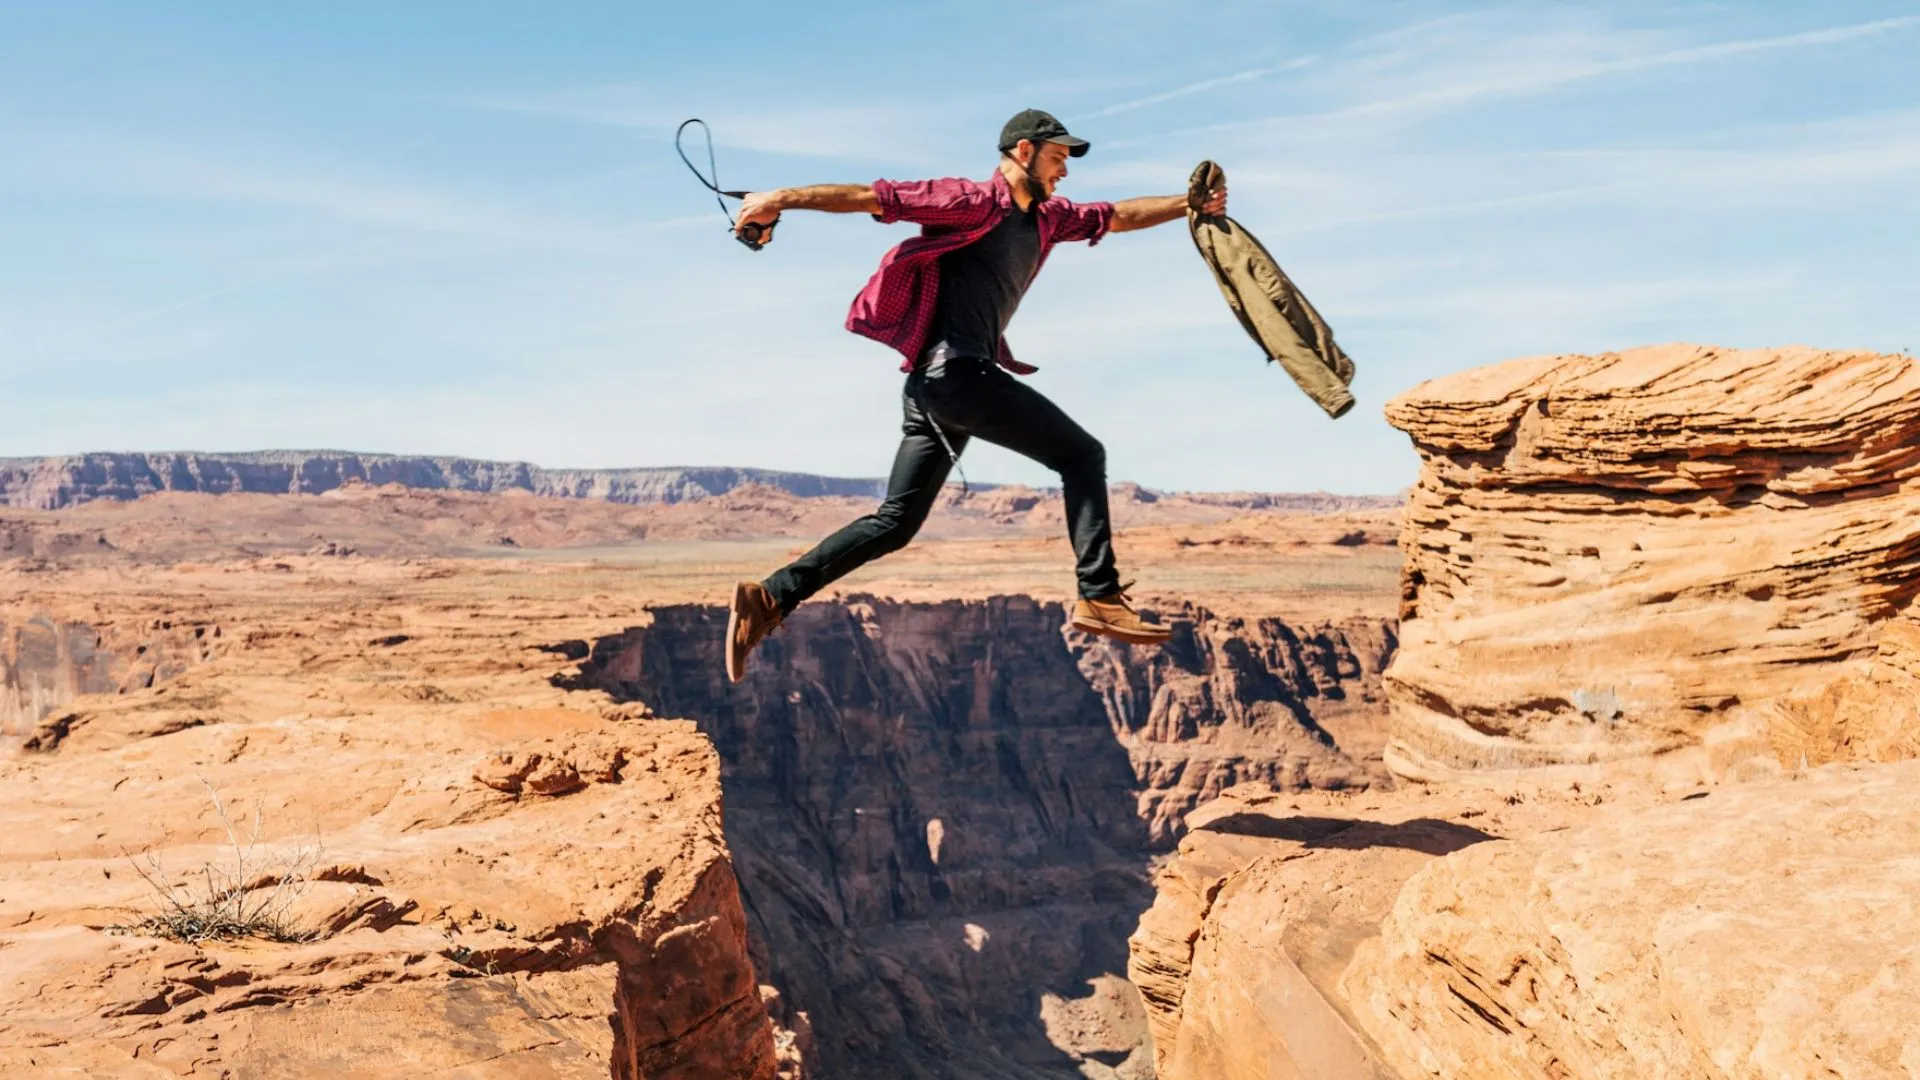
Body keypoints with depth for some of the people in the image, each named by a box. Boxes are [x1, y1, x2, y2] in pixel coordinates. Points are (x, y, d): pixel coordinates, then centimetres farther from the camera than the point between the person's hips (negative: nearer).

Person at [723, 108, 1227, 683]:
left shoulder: (1048, 217, 23)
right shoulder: (972, 202, -3)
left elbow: (1120, 215, 32)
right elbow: (874, 197, -8)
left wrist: (1192, 204, 27)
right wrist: (782, 198, -13)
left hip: (935, 387, 9)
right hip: (954, 370, -9)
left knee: (895, 522, 7)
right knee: (1081, 453, -4)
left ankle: (768, 598, 4)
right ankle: (1100, 597, -7)